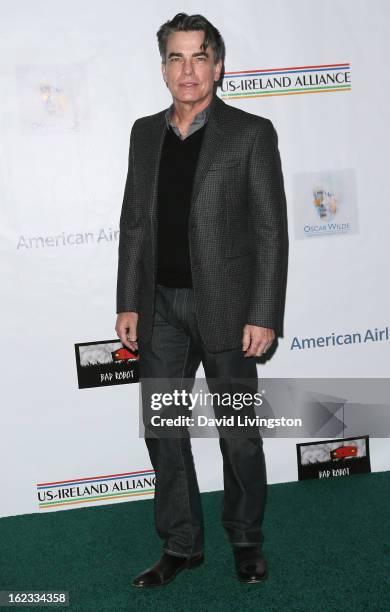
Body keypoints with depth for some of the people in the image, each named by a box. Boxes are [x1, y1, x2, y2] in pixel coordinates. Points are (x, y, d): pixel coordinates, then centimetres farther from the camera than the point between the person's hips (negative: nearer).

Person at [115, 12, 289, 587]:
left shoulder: (251, 132, -5)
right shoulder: (146, 132, 9)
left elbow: (271, 231, -8)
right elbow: (134, 222, 10)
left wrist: (264, 316, -13)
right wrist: (128, 303, 5)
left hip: (224, 306, -4)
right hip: (161, 307, 5)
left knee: (238, 432, 9)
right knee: (162, 429, 10)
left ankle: (246, 539, 31)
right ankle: (181, 545, 28)